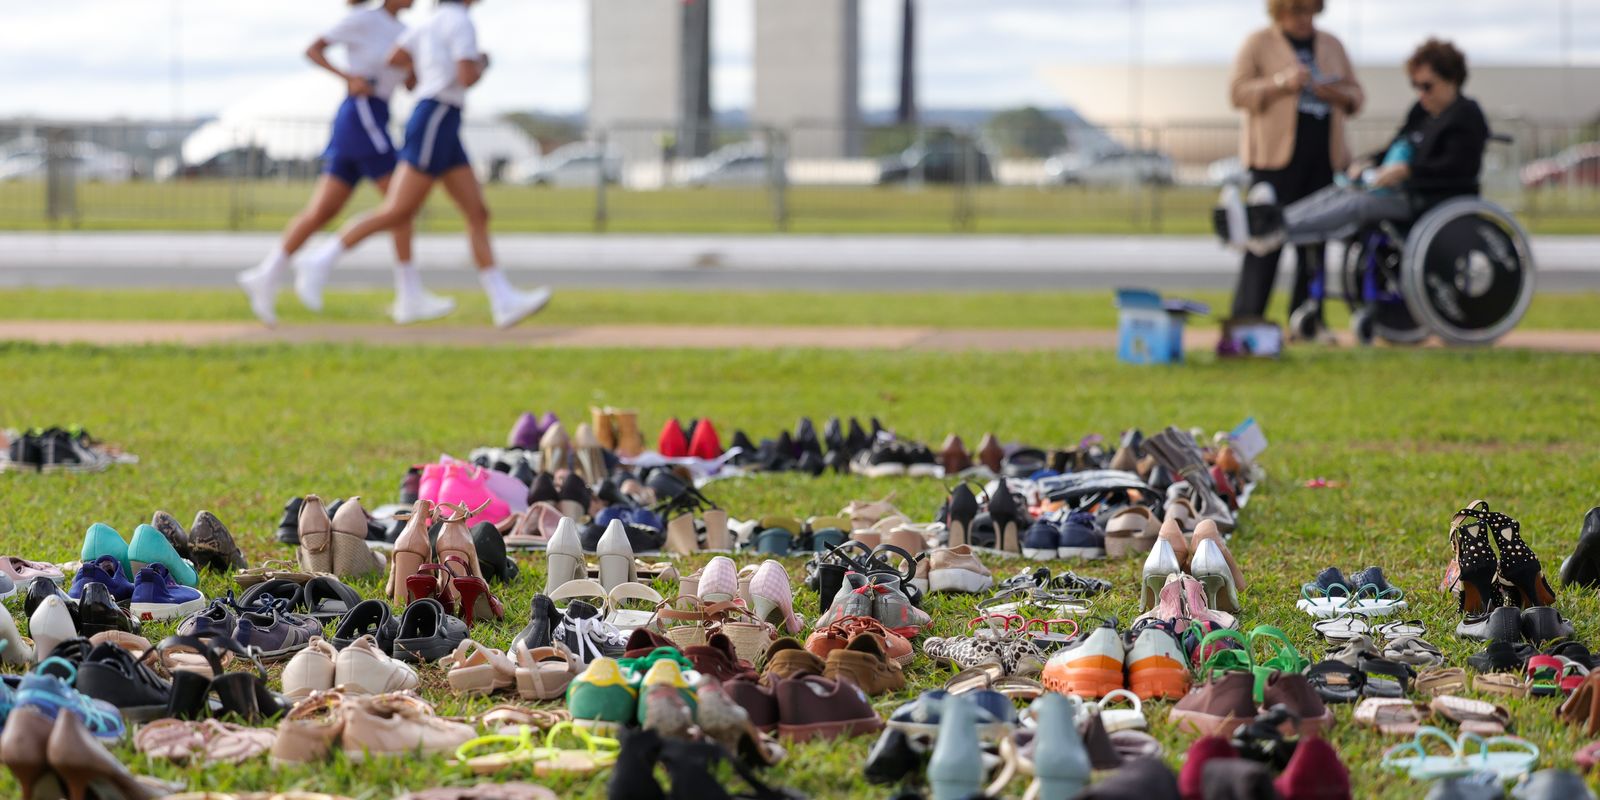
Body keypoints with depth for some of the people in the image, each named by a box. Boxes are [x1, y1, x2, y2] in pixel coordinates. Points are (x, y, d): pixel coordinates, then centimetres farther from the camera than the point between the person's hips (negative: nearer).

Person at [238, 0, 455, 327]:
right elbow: (312, 49, -3)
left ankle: (267, 277, -2)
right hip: (361, 116, -9)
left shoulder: (399, 30, 20)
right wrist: (348, 77, -18)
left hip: (375, 122, 9)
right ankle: (410, 297, -9)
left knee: (322, 211, 2)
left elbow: (411, 83, 21)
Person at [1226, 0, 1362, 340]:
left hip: (1323, 157, 5)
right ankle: (1246, 320, -10)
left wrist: (1338, 95, -4)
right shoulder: (1258, 43, 4)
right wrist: (1281, 84, -18)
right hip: (1275, 155, -5)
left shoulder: (1331, 45, 18)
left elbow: (1355, 94, 19)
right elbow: (1238, 92, -4)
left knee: (1314, 239, 3)